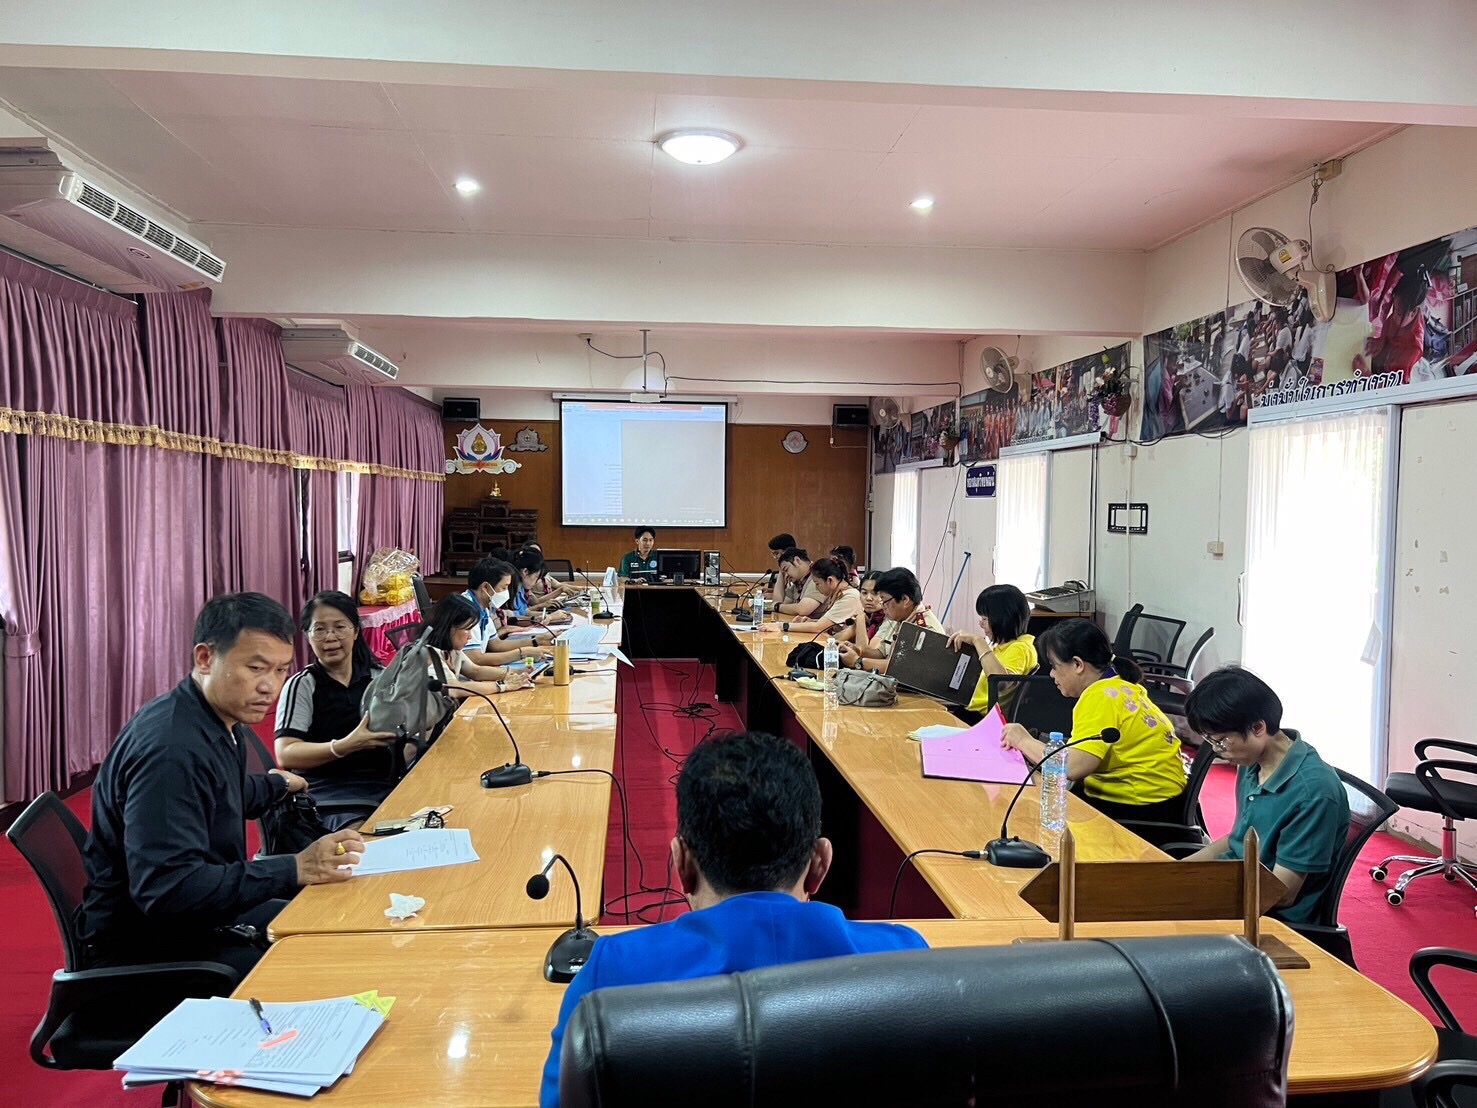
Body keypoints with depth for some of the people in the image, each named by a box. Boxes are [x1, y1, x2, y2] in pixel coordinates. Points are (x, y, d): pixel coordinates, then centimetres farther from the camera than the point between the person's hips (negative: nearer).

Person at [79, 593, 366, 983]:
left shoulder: (224, 722, 2)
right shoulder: (170, 747, -28)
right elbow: (166, 890, -33)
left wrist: (279, 784, 43)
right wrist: (293, 870, -34)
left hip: (199, 915, 10)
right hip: (144, 951, -9)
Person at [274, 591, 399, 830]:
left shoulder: (378, 677, 11)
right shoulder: (302, 685, 1)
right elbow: (286, 755, -9)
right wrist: (346, 746, -23)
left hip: (383, 783, 4)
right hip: (327, 791, -4)